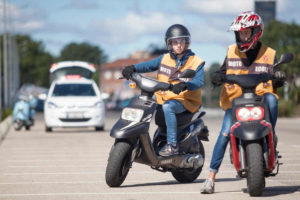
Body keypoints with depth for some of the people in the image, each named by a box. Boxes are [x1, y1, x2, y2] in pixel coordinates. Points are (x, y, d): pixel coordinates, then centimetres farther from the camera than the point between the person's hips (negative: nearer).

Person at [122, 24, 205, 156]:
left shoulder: (195, 61, -1)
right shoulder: (165, 58, 13)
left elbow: (199, 81, -14)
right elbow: (149, 65, 6)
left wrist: (184, 85, -35)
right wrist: (133, 68, -14)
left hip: (185, 100, -6)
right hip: (164, 98, 6)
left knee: (168, 106, -35)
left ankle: (172, 145, -34)